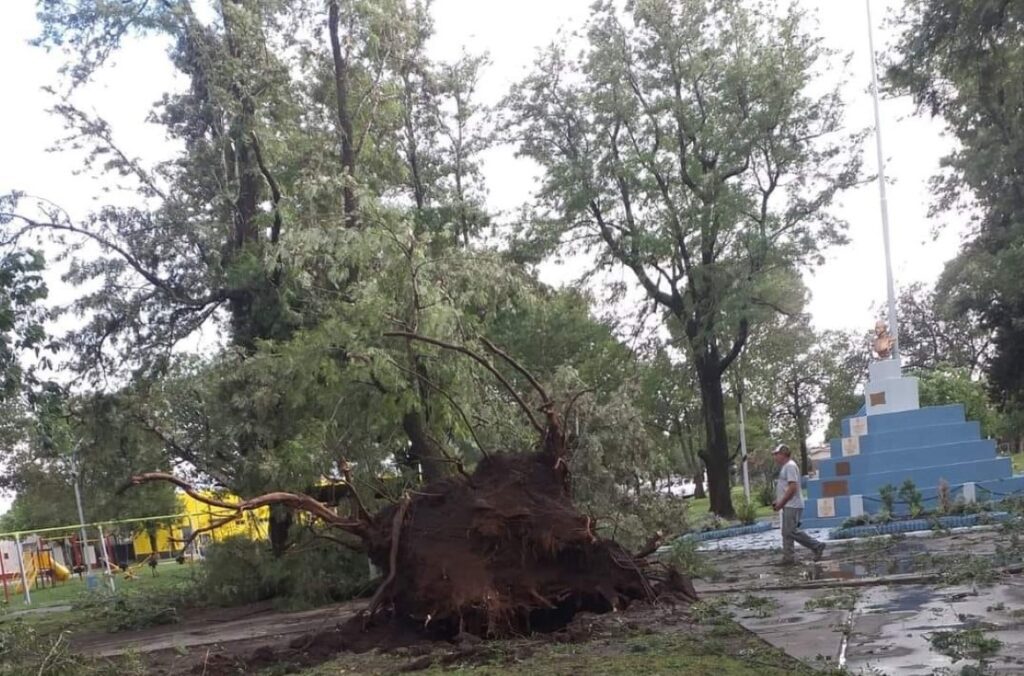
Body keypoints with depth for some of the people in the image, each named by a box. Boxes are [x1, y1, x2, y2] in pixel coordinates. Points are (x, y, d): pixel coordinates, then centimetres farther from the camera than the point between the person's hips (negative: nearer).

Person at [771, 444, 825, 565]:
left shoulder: (790, 466, -13)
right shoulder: (785, 467, 19)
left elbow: (792, 488, -21)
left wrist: (781, 503, -18)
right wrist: (777, 502, 13)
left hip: (792, 506, -10)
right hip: (788, 506, 10)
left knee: (791, 532, -10)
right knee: (787, 532, 8)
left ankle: (817, 546, -2)